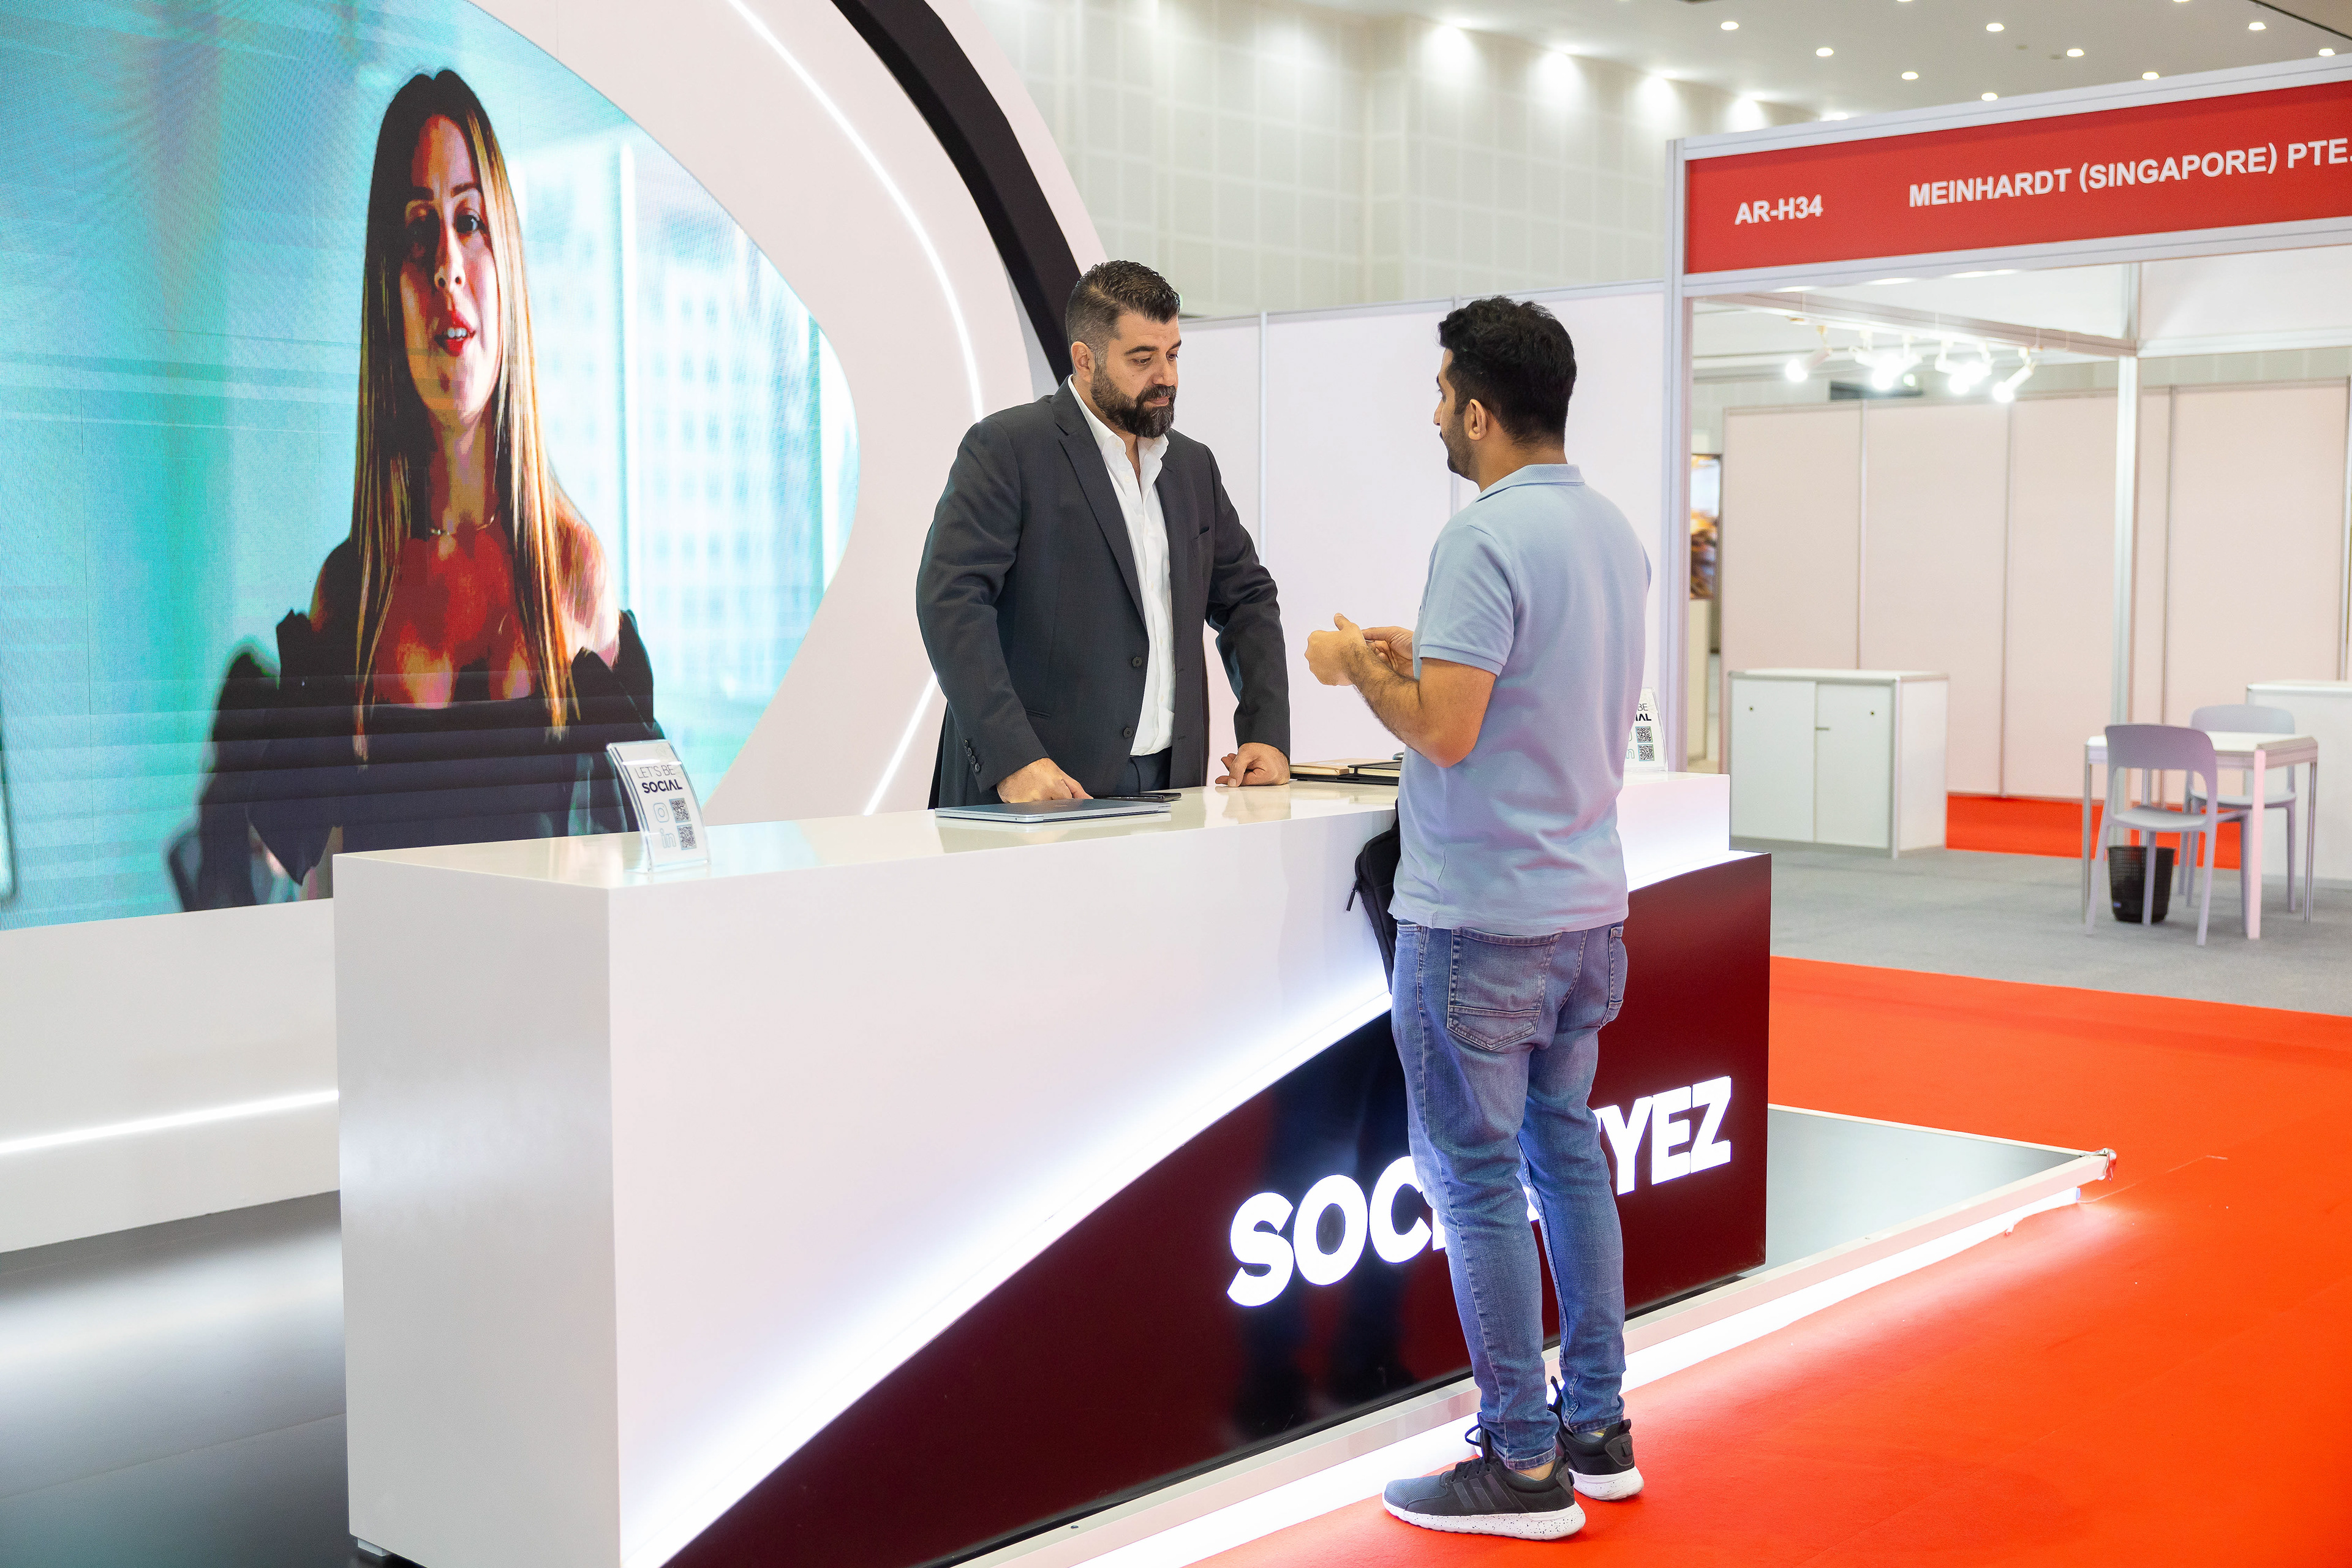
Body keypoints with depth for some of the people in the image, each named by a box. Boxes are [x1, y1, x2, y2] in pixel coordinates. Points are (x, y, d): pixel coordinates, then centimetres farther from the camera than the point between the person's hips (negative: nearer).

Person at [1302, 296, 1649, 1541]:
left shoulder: (1486, 539, -19)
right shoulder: (1614, 531, 10)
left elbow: (1445, 732, -23)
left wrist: (1357, 667, -5)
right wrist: (1423, 656, 21)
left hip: (1479, 921, -9)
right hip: (1586, 903, 9)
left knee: (1477, 1175, 0)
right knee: (1567, 1152, 17)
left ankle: (1524, 1465, 8)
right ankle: (1596, 1427, 25)